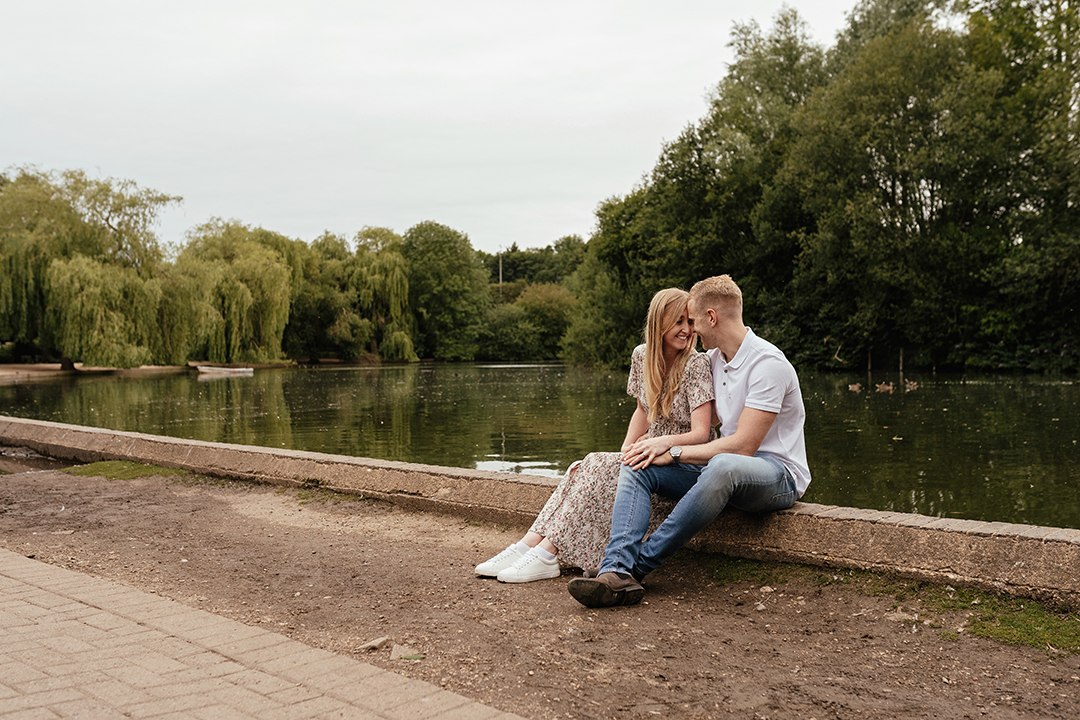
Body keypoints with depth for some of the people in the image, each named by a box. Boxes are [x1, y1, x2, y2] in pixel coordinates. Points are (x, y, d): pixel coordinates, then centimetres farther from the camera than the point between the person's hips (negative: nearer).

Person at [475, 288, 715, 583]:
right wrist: (624, 452, -1)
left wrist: (663, 442, -40)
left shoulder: (696, 365, -14)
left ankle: (547, 552, -30)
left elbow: (701, 433, -20)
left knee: (602, 468, -27)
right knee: (584, 468, -18)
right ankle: (529, 543, -23)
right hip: (651, 451, 6)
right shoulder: (641, 355, 4)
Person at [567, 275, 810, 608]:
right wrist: (658, 446, 3)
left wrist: (673, 453, -17)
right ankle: (617, 572, -34)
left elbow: (743, 446, -22)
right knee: (638, 465, -12)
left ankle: (637, 564, -31)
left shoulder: (768, 363, -16)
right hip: (721, 468, 8)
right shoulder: (712, 359, 11)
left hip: (777, 472, -8)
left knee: (723, 466, -42)